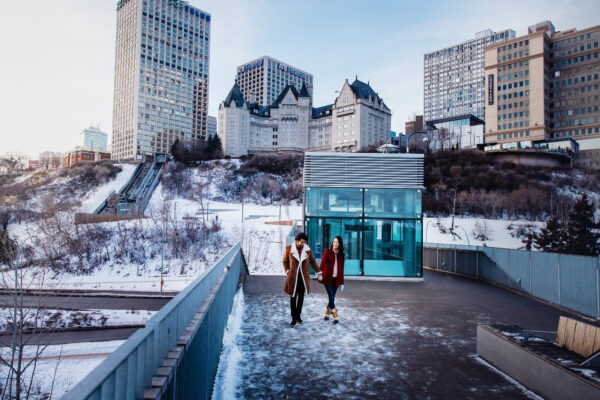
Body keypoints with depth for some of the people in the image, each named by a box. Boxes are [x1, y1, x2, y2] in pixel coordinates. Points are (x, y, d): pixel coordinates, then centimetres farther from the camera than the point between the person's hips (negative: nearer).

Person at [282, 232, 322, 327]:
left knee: (301, 297, 9)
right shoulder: (289, 248, -5)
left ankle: (298, 316, 25)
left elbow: (312, 261, 11)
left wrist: (318, 272, 6)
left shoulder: (308, 249, 0)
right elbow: (285, 261, 7)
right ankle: (294, 318, 9)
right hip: (293, 277, -2)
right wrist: (287, 271, -6)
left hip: (304, 277, 2)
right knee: (293, 297, 0)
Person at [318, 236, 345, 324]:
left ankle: (327, 314, 26)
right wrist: (320, 273, -31)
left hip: (336, 279, 3)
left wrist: (342, 283, 9)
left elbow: (342, 269, 10)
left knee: (332, 298, 8)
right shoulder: (327, 252, 0)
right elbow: (323, 263, -13)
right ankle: (335, 317, -3)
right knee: (331, 297, -8)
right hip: (327, 278, -3)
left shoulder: (341, 255, 9)